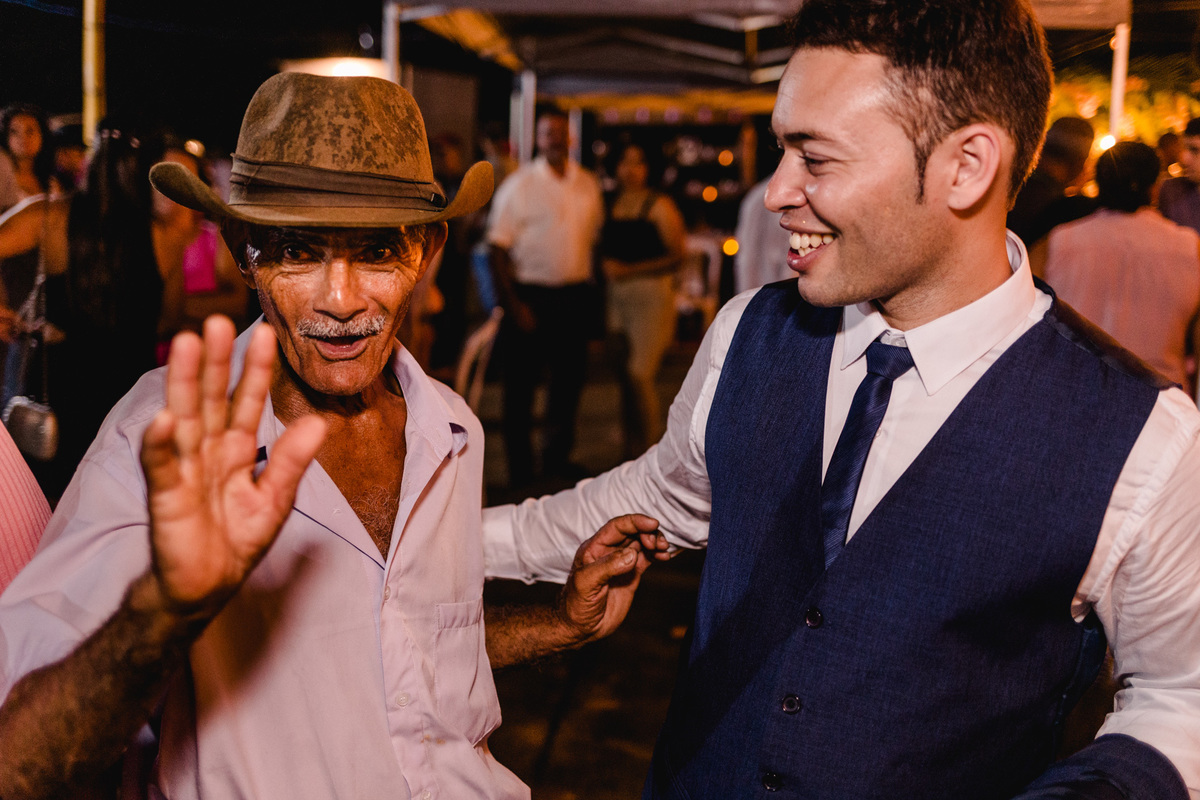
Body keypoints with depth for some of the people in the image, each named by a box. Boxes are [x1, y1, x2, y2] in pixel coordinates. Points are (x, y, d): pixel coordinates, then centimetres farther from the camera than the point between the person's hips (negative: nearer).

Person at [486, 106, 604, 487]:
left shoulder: (587, 185, 9)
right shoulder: (518, 185, -4)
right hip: (530, 295, -4)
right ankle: (520, 473, 12)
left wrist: (592, 293, 8)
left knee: (569, 379, 11)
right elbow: (498, 248, -7)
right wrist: (513, 305, -13)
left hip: (575, 297, 4)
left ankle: (557, 459, 27)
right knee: (520, 386, 1)